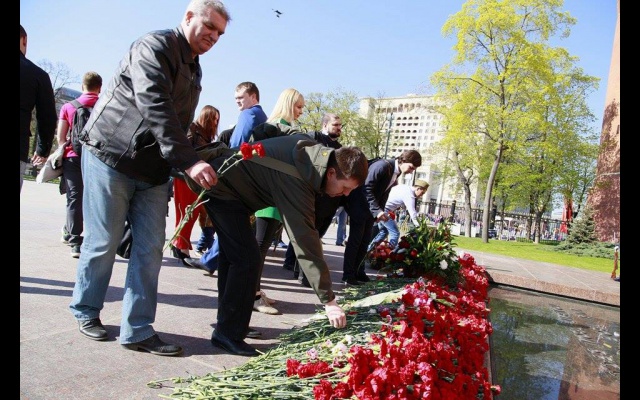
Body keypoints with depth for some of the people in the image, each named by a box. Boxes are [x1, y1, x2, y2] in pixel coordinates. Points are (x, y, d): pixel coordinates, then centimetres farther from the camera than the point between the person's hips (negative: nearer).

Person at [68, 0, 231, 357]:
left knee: (150, 248, 0)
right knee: (104, 243, 3)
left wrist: (183, 172, 11)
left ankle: (138, 330, 7)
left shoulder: (194, 69, 16)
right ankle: (86, 312, 26)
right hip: (111, 157, -7)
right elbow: (155, 108, -25)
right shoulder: (155, 46, -10)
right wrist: (189, 161, -32)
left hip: (154, 170, 7)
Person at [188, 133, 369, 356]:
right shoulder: (296, 180, -33)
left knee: (232, 255, 14)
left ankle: (227, 324, 26)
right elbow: (306, 243, -34)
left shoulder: (312, 149, -8)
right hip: (222, 188, -10)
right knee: (247, 259, -14)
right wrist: (329, 301, -29)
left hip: (224, 183, 10)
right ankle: (229, 334, -3)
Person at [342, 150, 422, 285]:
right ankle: (348, 274, 0)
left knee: (365, 241, 8)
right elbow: (367, 187, -26)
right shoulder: (383, 165, -21)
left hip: (371, 209, 8)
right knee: (355, 240, -6)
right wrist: (377, 210, -29)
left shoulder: (396, 173, 6)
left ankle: (357, 271, 17)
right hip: (359, 206, -8)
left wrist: (380, 211, 1)